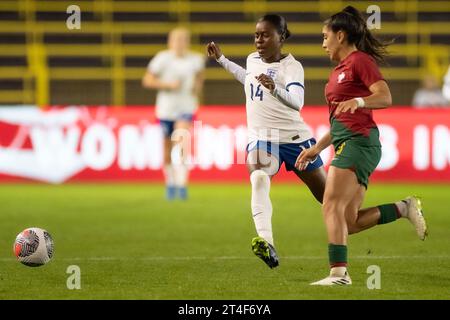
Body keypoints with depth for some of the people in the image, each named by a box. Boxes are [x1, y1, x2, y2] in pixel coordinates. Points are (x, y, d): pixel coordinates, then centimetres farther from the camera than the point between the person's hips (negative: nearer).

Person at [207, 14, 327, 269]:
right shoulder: (253, 59, 9)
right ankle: (266, 244, -45)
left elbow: (296, 102, -30)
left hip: (294, 137, -3)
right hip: (261, 138, 3)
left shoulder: (291, 66, -12)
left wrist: (274, 88, -48)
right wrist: (221, 59, 37)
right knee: (259, 179, -30)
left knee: (327, 196, 8)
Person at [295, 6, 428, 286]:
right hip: (347, 143, 10)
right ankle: (405, 208, 8)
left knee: (332, 206, -19)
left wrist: (357, 101, -34)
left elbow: (385, 97, -18)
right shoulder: (340, 69, 23)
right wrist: (316, 149, 26)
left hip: (359, 141, -10)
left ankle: (339, 272, -25)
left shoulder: (360, 61, -5)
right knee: (350, 222, 3)